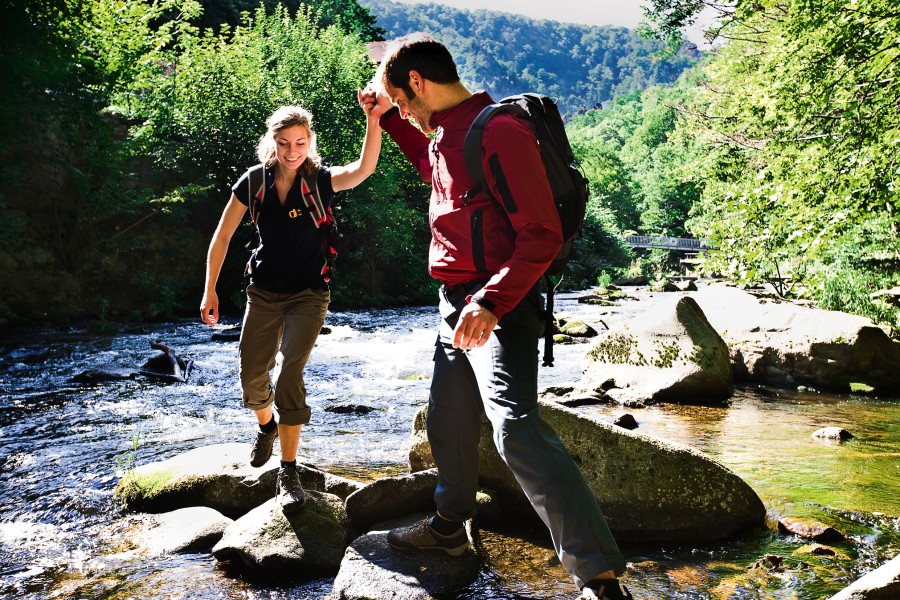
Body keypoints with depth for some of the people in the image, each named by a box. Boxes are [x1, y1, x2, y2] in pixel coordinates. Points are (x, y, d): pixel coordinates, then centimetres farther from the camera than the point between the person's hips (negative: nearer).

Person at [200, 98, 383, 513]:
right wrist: (210, 290, -3)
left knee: (289, 375, -17)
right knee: (252, 380, 6)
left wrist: (373, 121, -46)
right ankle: (266, 425, 42)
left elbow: (364, 169, -31)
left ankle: (288, 472, -8)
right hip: (264, 291, 3)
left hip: (309, 293, -3)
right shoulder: (254, 182, -5)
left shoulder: (320, 180, -11)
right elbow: (222, 237, 0)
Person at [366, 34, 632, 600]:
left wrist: (491, 302, -32)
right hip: (459, 304, 10)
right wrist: (388, 117, 29)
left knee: (517, 431, -21)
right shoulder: (450, 133, 12)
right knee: (448, 423, 21)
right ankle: (450, 525, 43)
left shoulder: (500, 131, -18)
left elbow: (542, 235, -22)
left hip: (497, 310, -10)